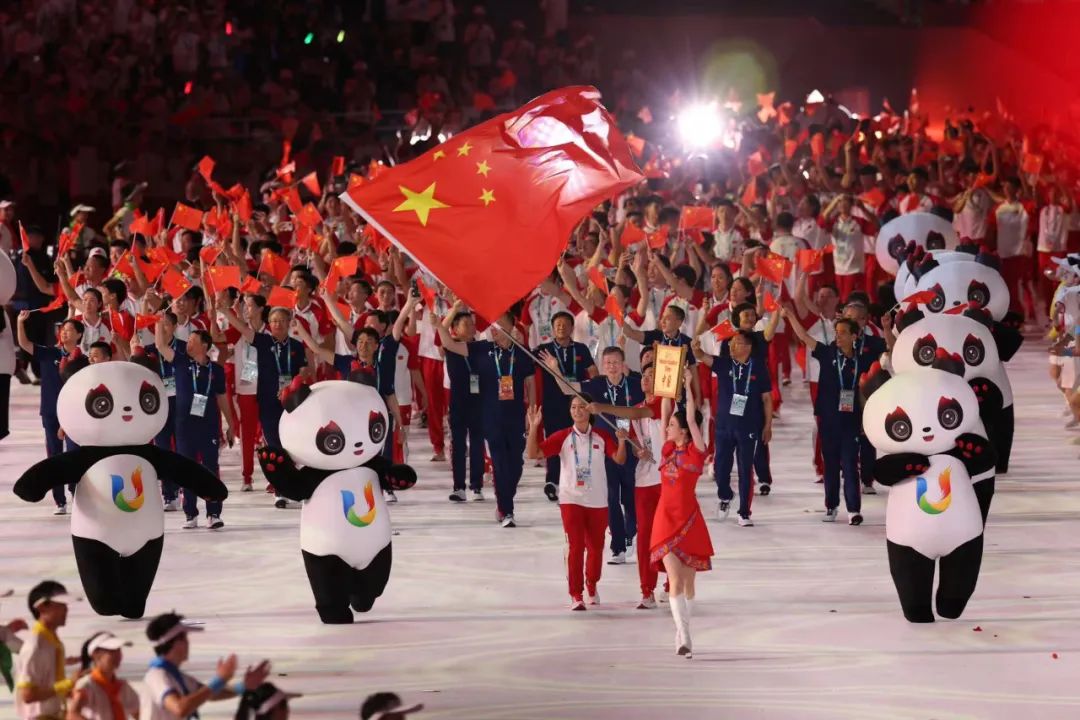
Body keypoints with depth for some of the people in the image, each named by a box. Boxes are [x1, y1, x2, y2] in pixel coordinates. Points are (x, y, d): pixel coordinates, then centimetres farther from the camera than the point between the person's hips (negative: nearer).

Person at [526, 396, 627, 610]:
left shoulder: (601, 437, 2)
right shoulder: (562, 437, -2)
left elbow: (619, 459, -4)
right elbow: (533, 453, -7)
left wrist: (621, 441, -22)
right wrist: (533, 427, -19)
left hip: (598, 501, 2)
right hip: (571, 499, -2)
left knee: (596, 547, 10)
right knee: (576, 546, -9)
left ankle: (592, 587, 34)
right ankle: (576, 595, -4)